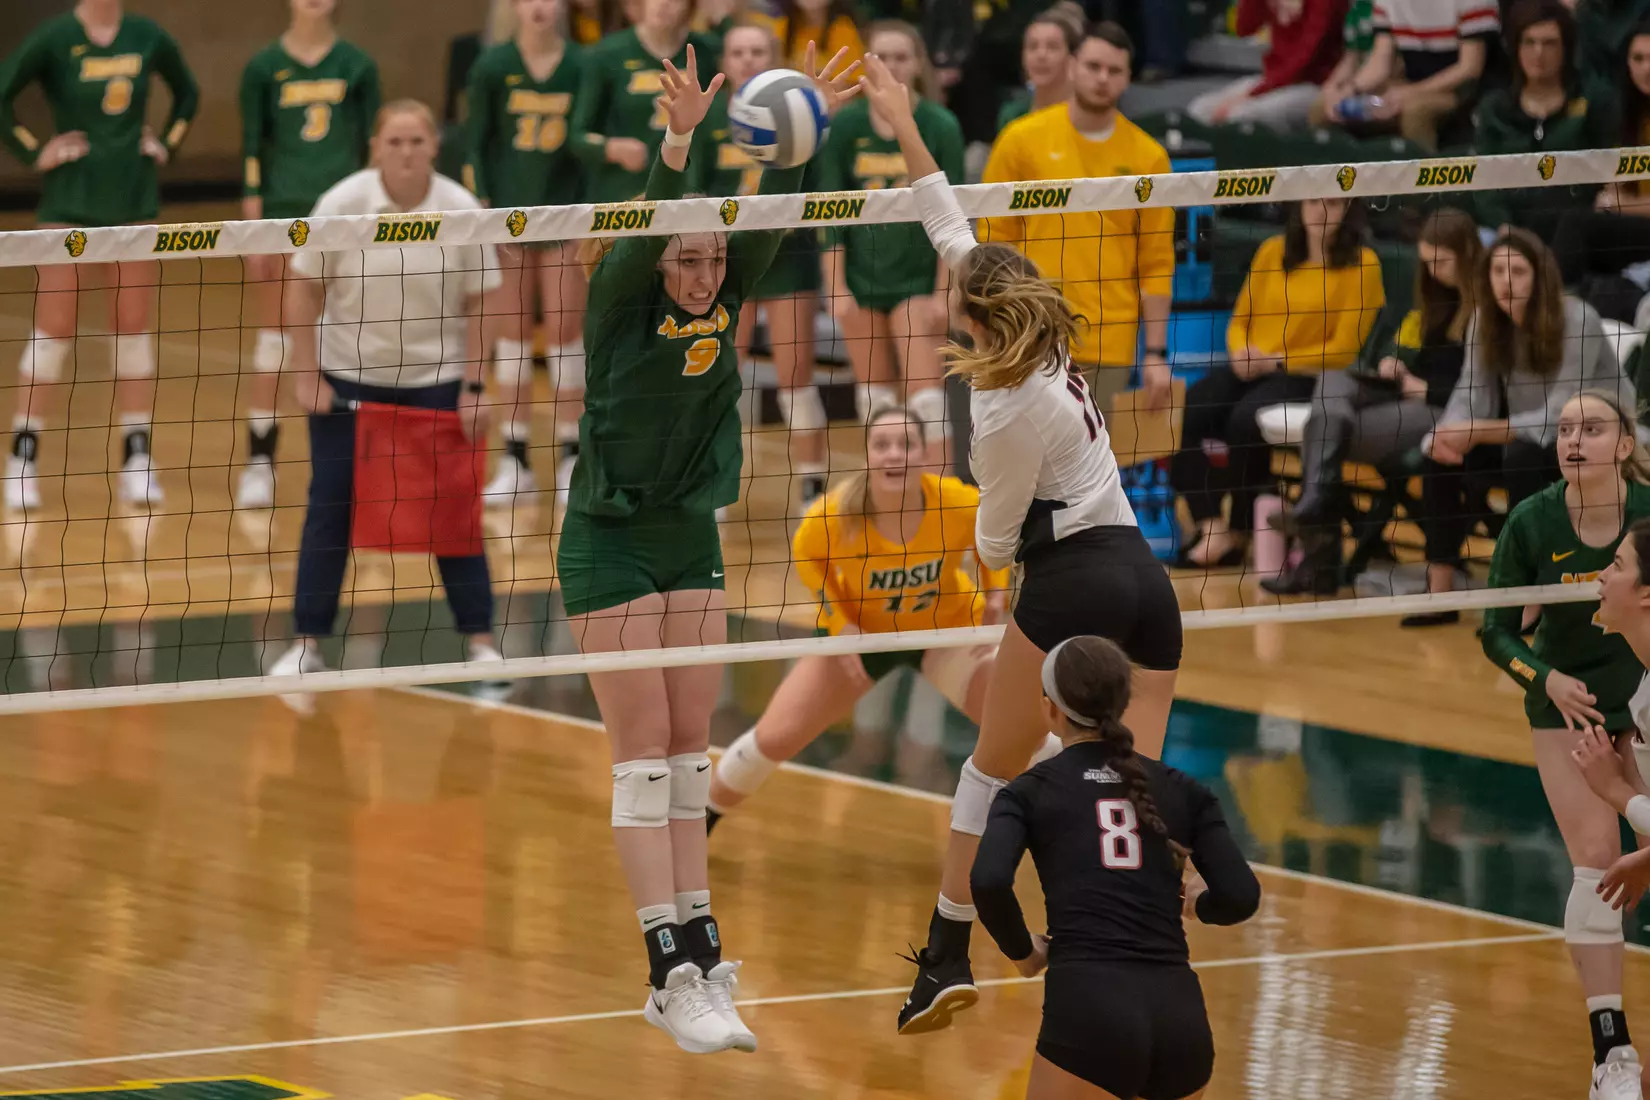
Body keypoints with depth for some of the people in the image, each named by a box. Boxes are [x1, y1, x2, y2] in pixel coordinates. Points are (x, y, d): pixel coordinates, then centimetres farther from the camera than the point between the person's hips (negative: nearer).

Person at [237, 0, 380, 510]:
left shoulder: (357, 66, 4)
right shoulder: (264, 67, 1)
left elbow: (370, 144, 6)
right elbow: (251, 147, 0)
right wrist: (252, 224, -5)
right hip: (283, 210, -1)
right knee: (274, 337, 2)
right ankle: (259, 461, 7)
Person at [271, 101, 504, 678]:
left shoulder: (462, 210, -11)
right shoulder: (343, 203, -12)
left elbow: (477, 305, -4)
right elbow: (303, 289, -5)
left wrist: (473, 388, -8)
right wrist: (307, 374, -8)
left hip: (436, 380, 0)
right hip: (348, 376, 0)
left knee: (453, 508, -2)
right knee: (330, 508, 0)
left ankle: (481, 642, 8)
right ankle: (306, 645, 8)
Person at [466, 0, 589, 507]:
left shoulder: (581, 67, -4)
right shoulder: (492, 67, -3)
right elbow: (477, 146, 0)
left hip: (564, 211, 0)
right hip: (509, 208, 1)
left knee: (565, 329, -1)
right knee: (512, 331, 4)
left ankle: (572, 456, 7)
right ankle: (515, 459, 10)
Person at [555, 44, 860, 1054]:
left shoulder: (722, 300, 0)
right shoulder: (622, 299, -13)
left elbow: (771, 219, -14)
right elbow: (648, 227, -32)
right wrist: (679, 142, -48)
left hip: (693, 537, 6)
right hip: (611, 542, -6)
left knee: (690, 747, 6)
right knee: (645, 752, -8)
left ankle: (699, 947, 9)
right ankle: (675, 971, -11)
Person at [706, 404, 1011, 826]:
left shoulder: (958, 503, -32)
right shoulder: (837, 515, -33)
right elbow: (806, 558, -8)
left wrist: (995, 594, -19)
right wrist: (840, 626, -18)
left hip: (947, 630, 0)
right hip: (860, 633, 0)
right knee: (774, 738, -5)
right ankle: (699, 824, 21)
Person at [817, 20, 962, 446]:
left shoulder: (940, 127, -7)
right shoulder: (845, 126, -3)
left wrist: (943, 293, -8)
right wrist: (836, 288, -5)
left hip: (917, 280, -2)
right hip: (861, 278, 2)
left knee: (927, 398, -10)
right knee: (875, 397, 7)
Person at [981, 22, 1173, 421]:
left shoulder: (1148, 157, 4)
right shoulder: (1022, 140, 2)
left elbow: (1157, 264, 5)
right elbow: (994, 242, 4)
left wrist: (1156, 353, 0)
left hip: (1108, 349, 1)